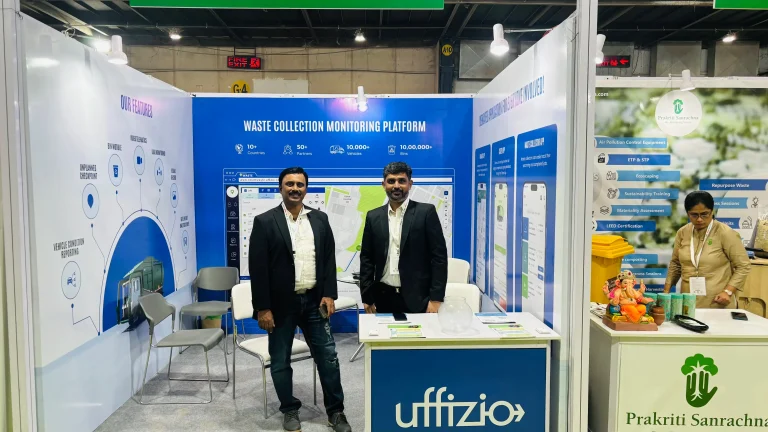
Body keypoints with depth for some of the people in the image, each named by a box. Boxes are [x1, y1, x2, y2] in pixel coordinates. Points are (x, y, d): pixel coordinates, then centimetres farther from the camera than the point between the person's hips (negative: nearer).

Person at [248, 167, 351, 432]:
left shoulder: (320, 219, 5)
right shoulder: (264, 222, -6)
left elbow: (329, 259, 7)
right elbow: (257, 268, -8)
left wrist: (329, 294, -3)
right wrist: (262, 308, -12)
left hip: (314, 301, 3)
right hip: (281, 303, -2)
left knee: (328, 357, 7)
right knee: (280, 361, 10)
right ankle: (289, 410, 30)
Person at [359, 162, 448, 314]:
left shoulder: (426, 212, -3)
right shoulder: (373, 217, 7)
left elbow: (439, 256, -6)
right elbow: (366, 258, 9)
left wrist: (436, 298, -11)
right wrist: (367, 298, 4)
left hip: (417, 299, -3)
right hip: (383, 297, 3)